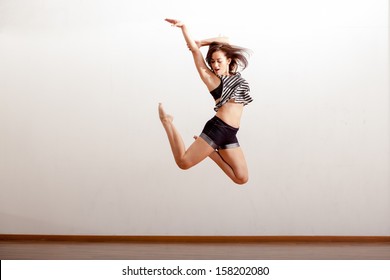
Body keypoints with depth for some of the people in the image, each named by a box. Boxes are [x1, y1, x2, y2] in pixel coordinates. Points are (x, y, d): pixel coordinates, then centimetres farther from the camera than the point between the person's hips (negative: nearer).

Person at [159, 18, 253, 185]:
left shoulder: (236, 77, 15)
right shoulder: (212, 78, 3)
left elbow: (224, 40, 18)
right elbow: (195, 50, -4)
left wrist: (201, 43, 12)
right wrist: (183, 27, -9)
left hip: (230, 135, 5)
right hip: (216, 128, -5)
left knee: (242, 178, 2)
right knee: (183, 162, -14)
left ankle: (211, 151, 16)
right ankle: (167, 122, 5)